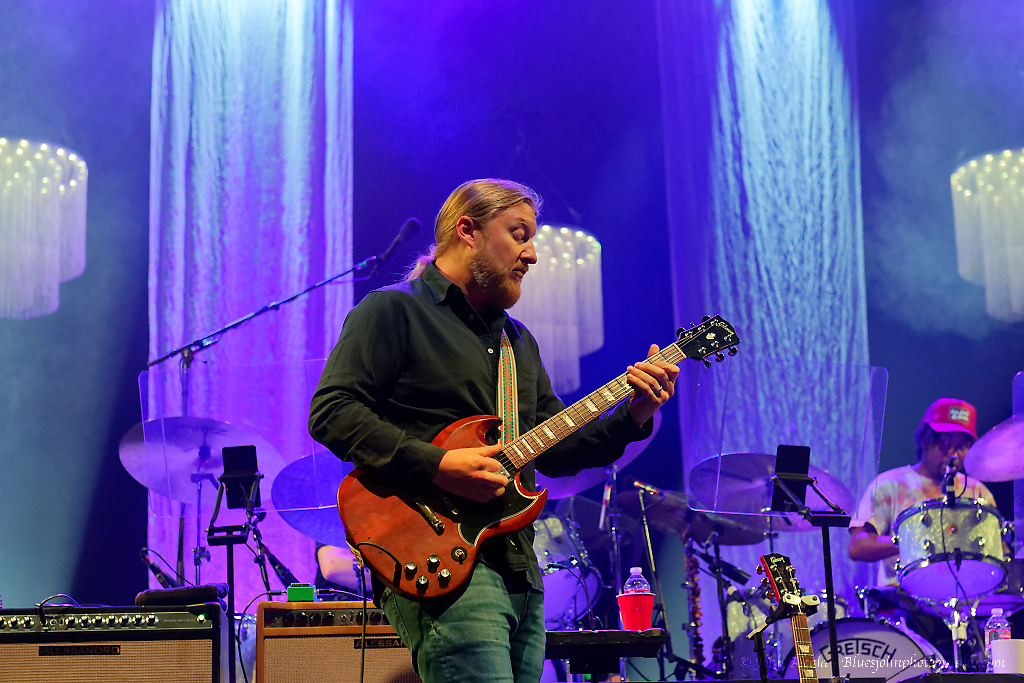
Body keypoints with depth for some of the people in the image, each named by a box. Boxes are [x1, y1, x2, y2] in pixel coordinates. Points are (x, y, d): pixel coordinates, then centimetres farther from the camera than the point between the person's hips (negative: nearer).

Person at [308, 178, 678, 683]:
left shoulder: (518, 339, 25)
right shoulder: (394, 311, 0)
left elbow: (556, 450, 22)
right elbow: (331, 413, -12)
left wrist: (632, 416, 6)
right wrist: (436, 465, -20)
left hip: (521, 572, 8)